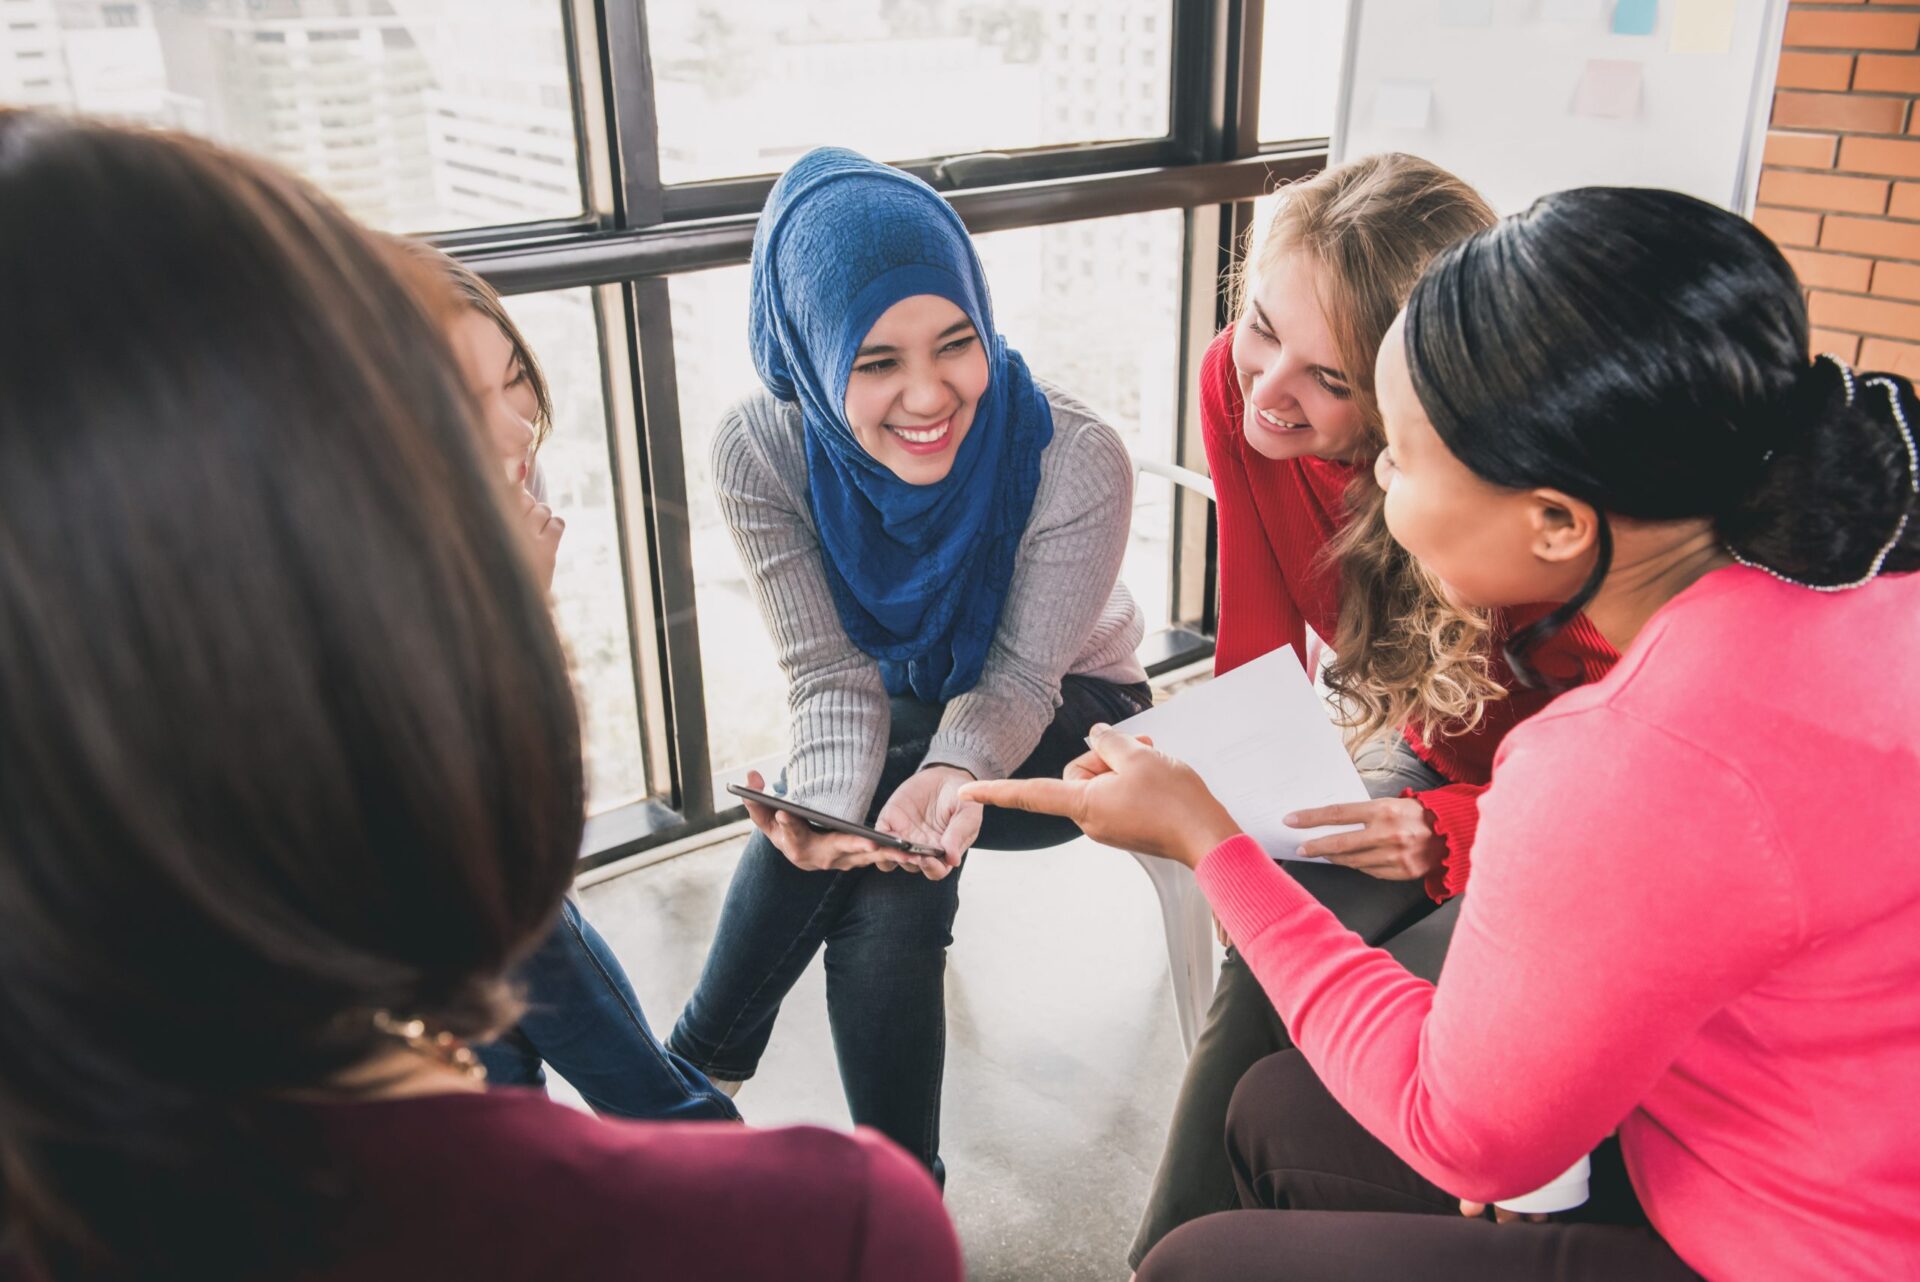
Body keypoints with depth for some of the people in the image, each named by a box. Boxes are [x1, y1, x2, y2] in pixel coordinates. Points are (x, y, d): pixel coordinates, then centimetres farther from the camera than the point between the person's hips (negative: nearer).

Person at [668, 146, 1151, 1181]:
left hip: (1065, 724, -2)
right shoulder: (760, 451, -24)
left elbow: (1019, 680, -22)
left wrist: (952, 775, -45)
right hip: (903, 709, 2)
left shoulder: (1076, 461, -30)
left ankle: (696, 1080, -11)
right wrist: (823, 805, -44)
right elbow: (833, 678, -22)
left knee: (892, 843, -30)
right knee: (887, 902, -29)